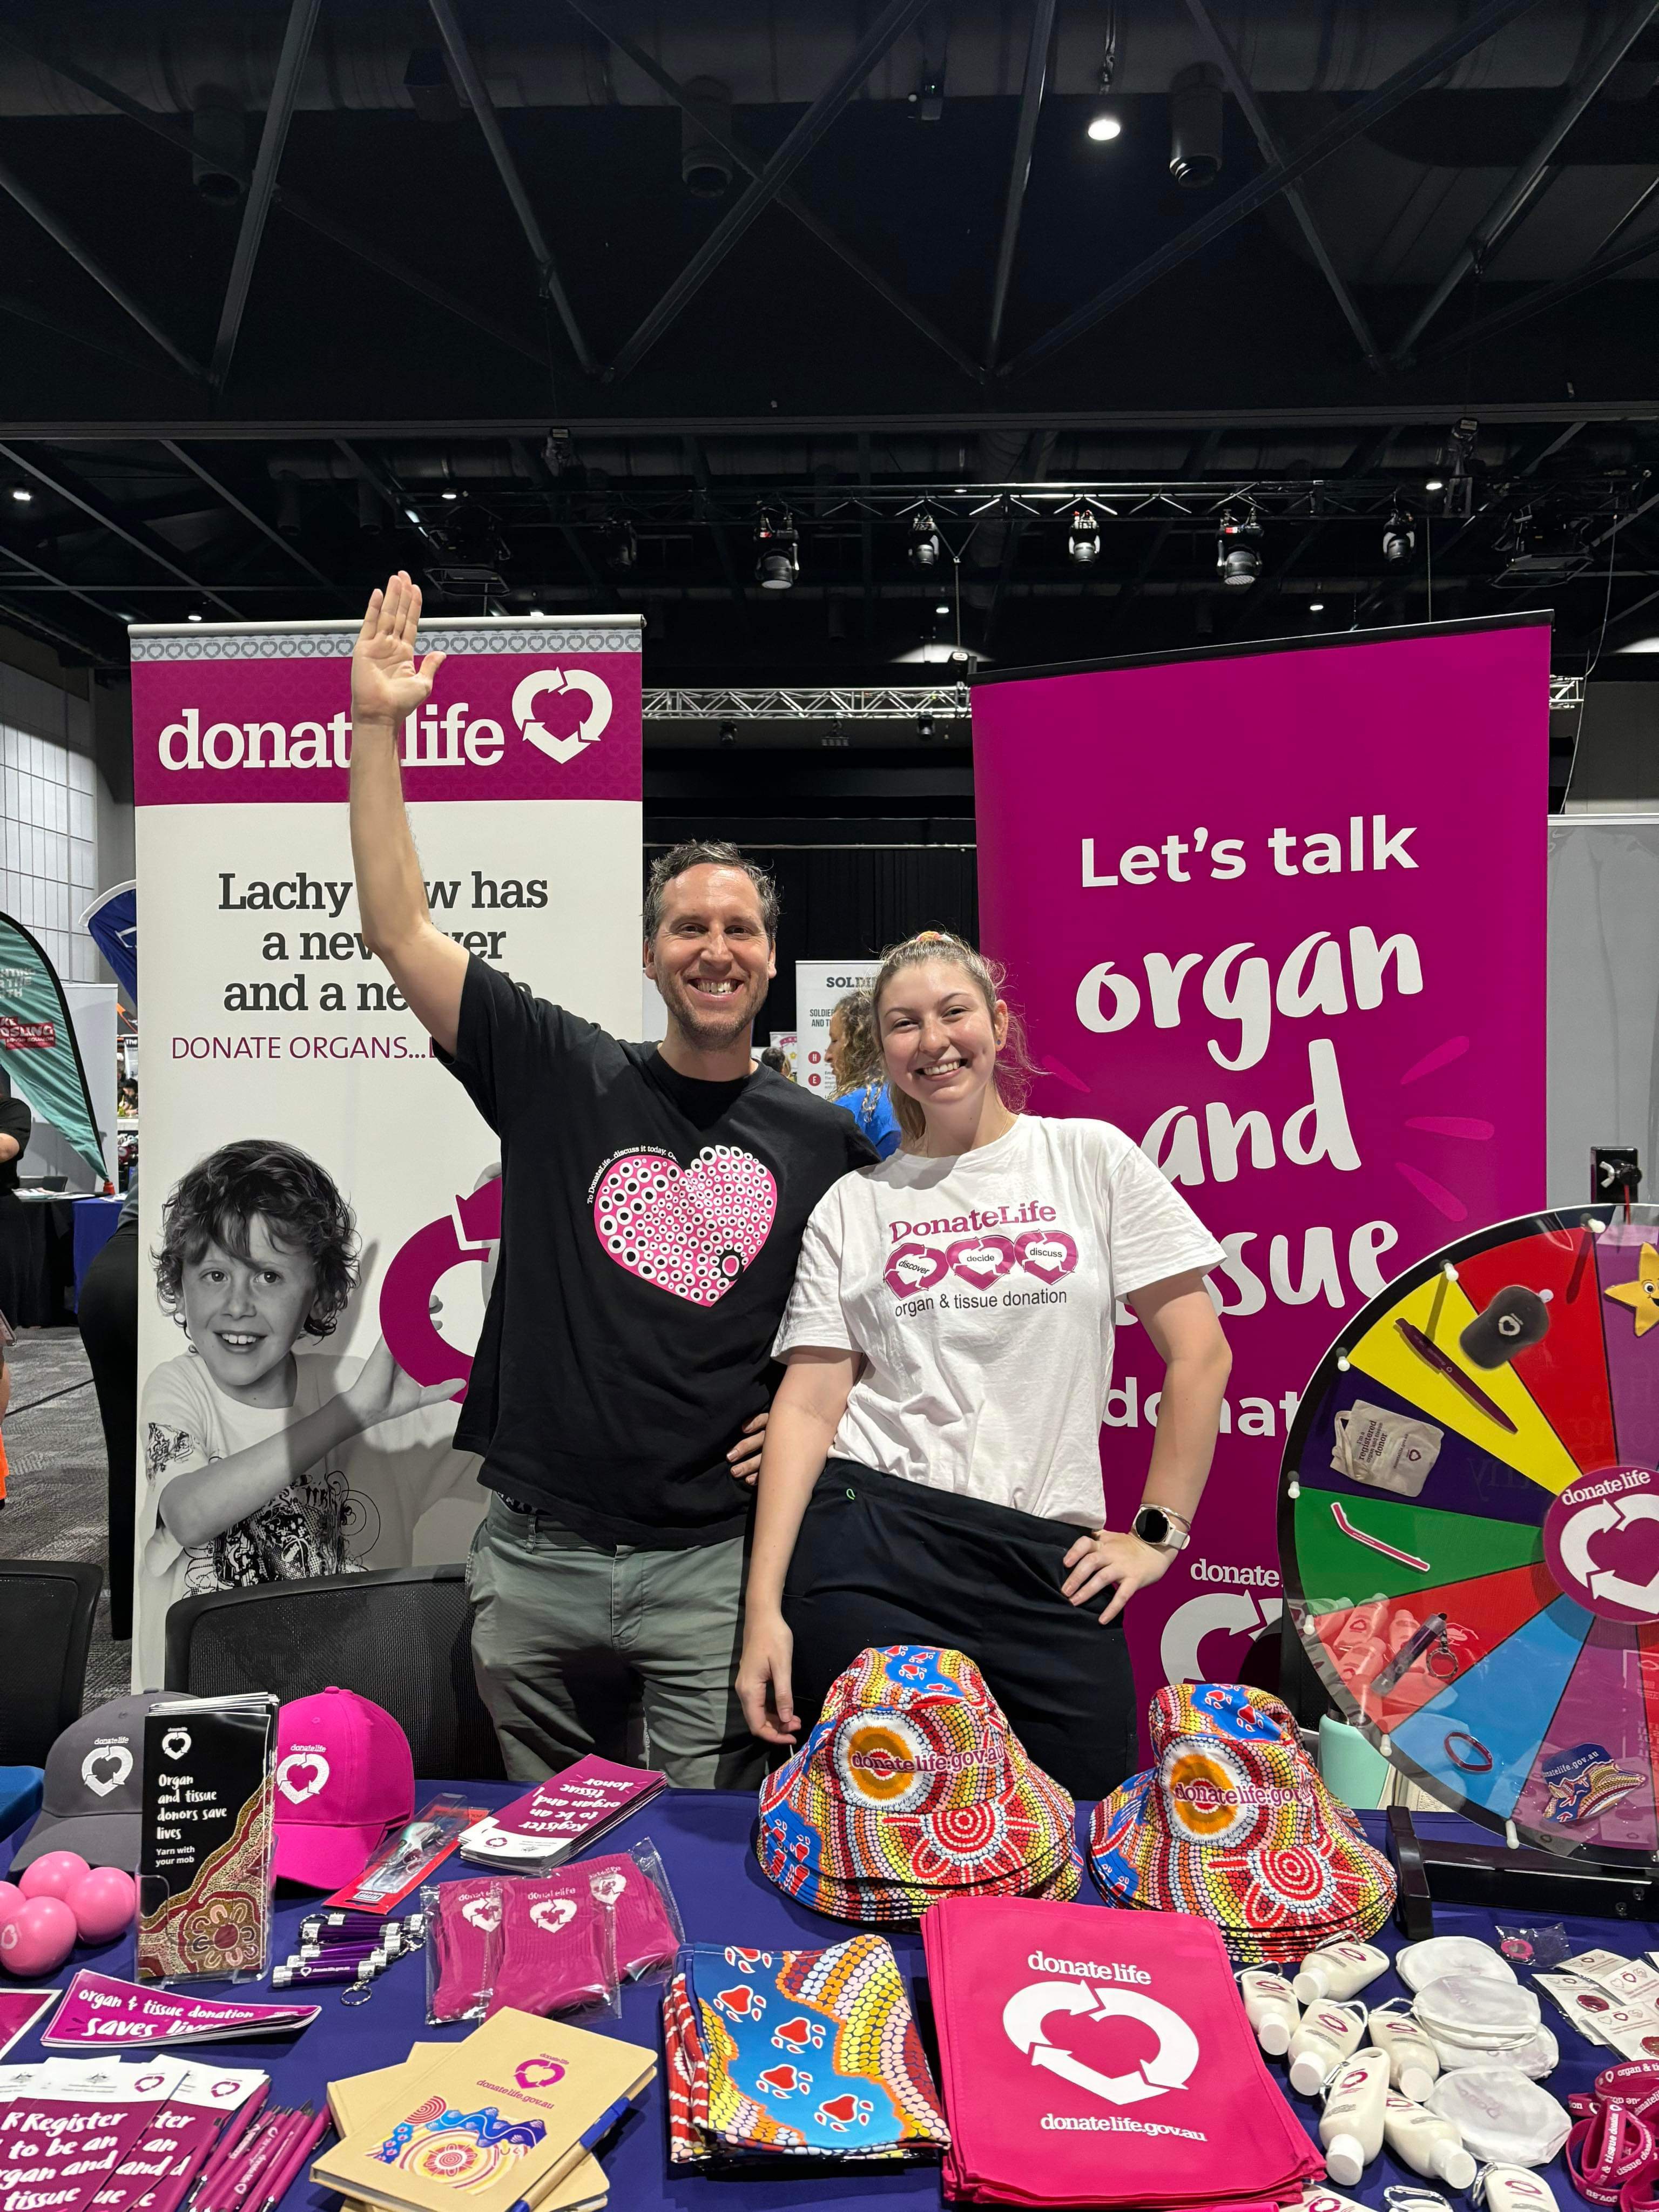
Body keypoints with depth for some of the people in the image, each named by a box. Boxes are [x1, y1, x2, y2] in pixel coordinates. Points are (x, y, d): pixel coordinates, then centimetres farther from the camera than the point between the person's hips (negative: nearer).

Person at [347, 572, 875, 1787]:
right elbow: (398, 927, -4)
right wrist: (377, 726, -7)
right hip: (535, 1551, 1)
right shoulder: (564, 1074, 0)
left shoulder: (826, 1137, 1)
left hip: (716, 1561, 0)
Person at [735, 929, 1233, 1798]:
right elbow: (808, 1402, 0)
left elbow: (1199, 1352, 2)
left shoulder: (1092, 1157, 3)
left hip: (1047, 1563, 0)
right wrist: (763, 1607, -7)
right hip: (872, 1550, 0)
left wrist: (1157, 1532, 0)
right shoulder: (852, 1205, 5)